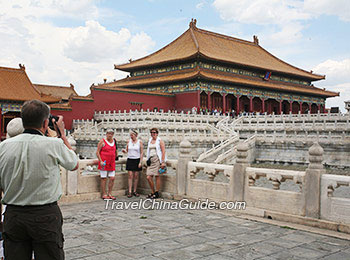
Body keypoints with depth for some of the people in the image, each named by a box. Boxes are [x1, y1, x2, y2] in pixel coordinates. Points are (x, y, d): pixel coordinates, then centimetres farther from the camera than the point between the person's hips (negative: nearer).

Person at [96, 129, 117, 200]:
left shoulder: (114, 141, 12)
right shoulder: (102, 141, -4)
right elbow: (97, 152, -6)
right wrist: (101, 161, -14)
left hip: (112, 163, 5)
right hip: (104, 163, -5)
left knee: (112, 178, 2)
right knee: (104, 178, -2)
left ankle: (109, 194, 12)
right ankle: (104, 194, 5)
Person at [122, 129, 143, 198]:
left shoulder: (140, 142, -2)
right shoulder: (129, 141, 6)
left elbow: (141, 153, -2)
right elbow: (127, 150, 13)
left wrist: (140, 162, -8)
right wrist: (124, 151, -11)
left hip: (137, 160, -1)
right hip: (130, 160, 1)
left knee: (136, 176, 2)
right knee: (130, 176, -3)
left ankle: (135, 191, 10)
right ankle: (130, 192, -3)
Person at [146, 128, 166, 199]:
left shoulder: (160, 141, -1)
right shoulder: (149, 141, 17)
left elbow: (163, 152, -6)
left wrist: (163, 162, -14)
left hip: (157, 159, -6)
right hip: (151, 160, 6)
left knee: (157, 176, -1)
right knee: (148, 177, -1)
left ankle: (157, 193, 8)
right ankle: (153, 192, 14)